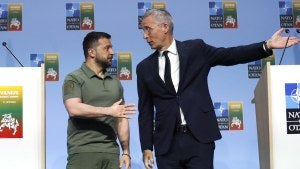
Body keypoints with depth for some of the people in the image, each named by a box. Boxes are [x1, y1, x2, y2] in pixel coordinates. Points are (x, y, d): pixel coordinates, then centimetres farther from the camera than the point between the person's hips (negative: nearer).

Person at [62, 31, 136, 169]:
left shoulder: (115, 83, 17)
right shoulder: (74, 79, 1)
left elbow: (121, 120, 17)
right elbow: (74, 109, -15)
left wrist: (126, 152, 9)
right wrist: (109, 111, -18)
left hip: (111, 153, 5)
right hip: (83, 152, -4)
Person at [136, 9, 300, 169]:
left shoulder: (195, 49, 5)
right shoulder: (144, 68, 9)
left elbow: (230, 55, 3)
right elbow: (145, 110, 9)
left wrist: (267, 46, -8)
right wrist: (147, 147, 4)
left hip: (199, 138, -2)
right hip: (166, 143, 2)